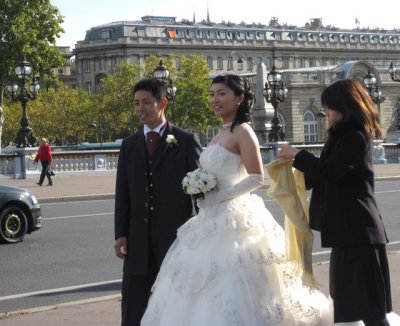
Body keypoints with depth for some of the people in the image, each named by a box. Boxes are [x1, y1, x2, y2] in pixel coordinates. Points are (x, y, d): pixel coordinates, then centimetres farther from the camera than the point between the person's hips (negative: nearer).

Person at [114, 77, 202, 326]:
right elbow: (123, 193, 10)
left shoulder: (186, 141, -1)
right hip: (139, 239, 4)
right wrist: (121, 234, 2)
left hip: (177, 236, -3)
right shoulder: (129, 145, 11)